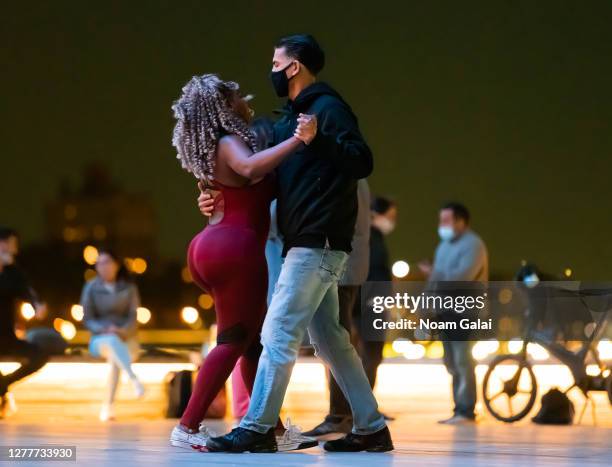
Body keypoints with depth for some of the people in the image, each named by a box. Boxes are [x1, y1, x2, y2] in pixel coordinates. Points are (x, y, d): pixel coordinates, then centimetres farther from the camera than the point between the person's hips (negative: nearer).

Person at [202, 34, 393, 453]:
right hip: (311, 245, 10)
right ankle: (371, 428, 13)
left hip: (317, 245, -10)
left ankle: (257, 428, -10)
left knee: (278, 333, -11)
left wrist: (321, 139, -36)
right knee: (329, 338, 10)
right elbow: (272, 176, 27)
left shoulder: (328, 108, -9)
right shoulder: (294, 117, 19)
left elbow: (362, 162, -20)